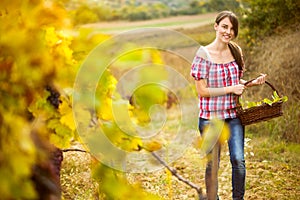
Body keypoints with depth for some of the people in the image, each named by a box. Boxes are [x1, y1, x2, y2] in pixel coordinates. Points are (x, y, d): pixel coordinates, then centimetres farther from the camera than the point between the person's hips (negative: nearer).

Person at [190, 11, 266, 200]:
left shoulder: (236, 51, 4)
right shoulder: (204, 54, -11)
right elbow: (202, 91, -13)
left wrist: (252, 83, -2)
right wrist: (230, 89, -18)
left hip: (234, 114, 4)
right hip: (211, 116, -4)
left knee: (238, 160, -2)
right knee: (212, 164, 7)